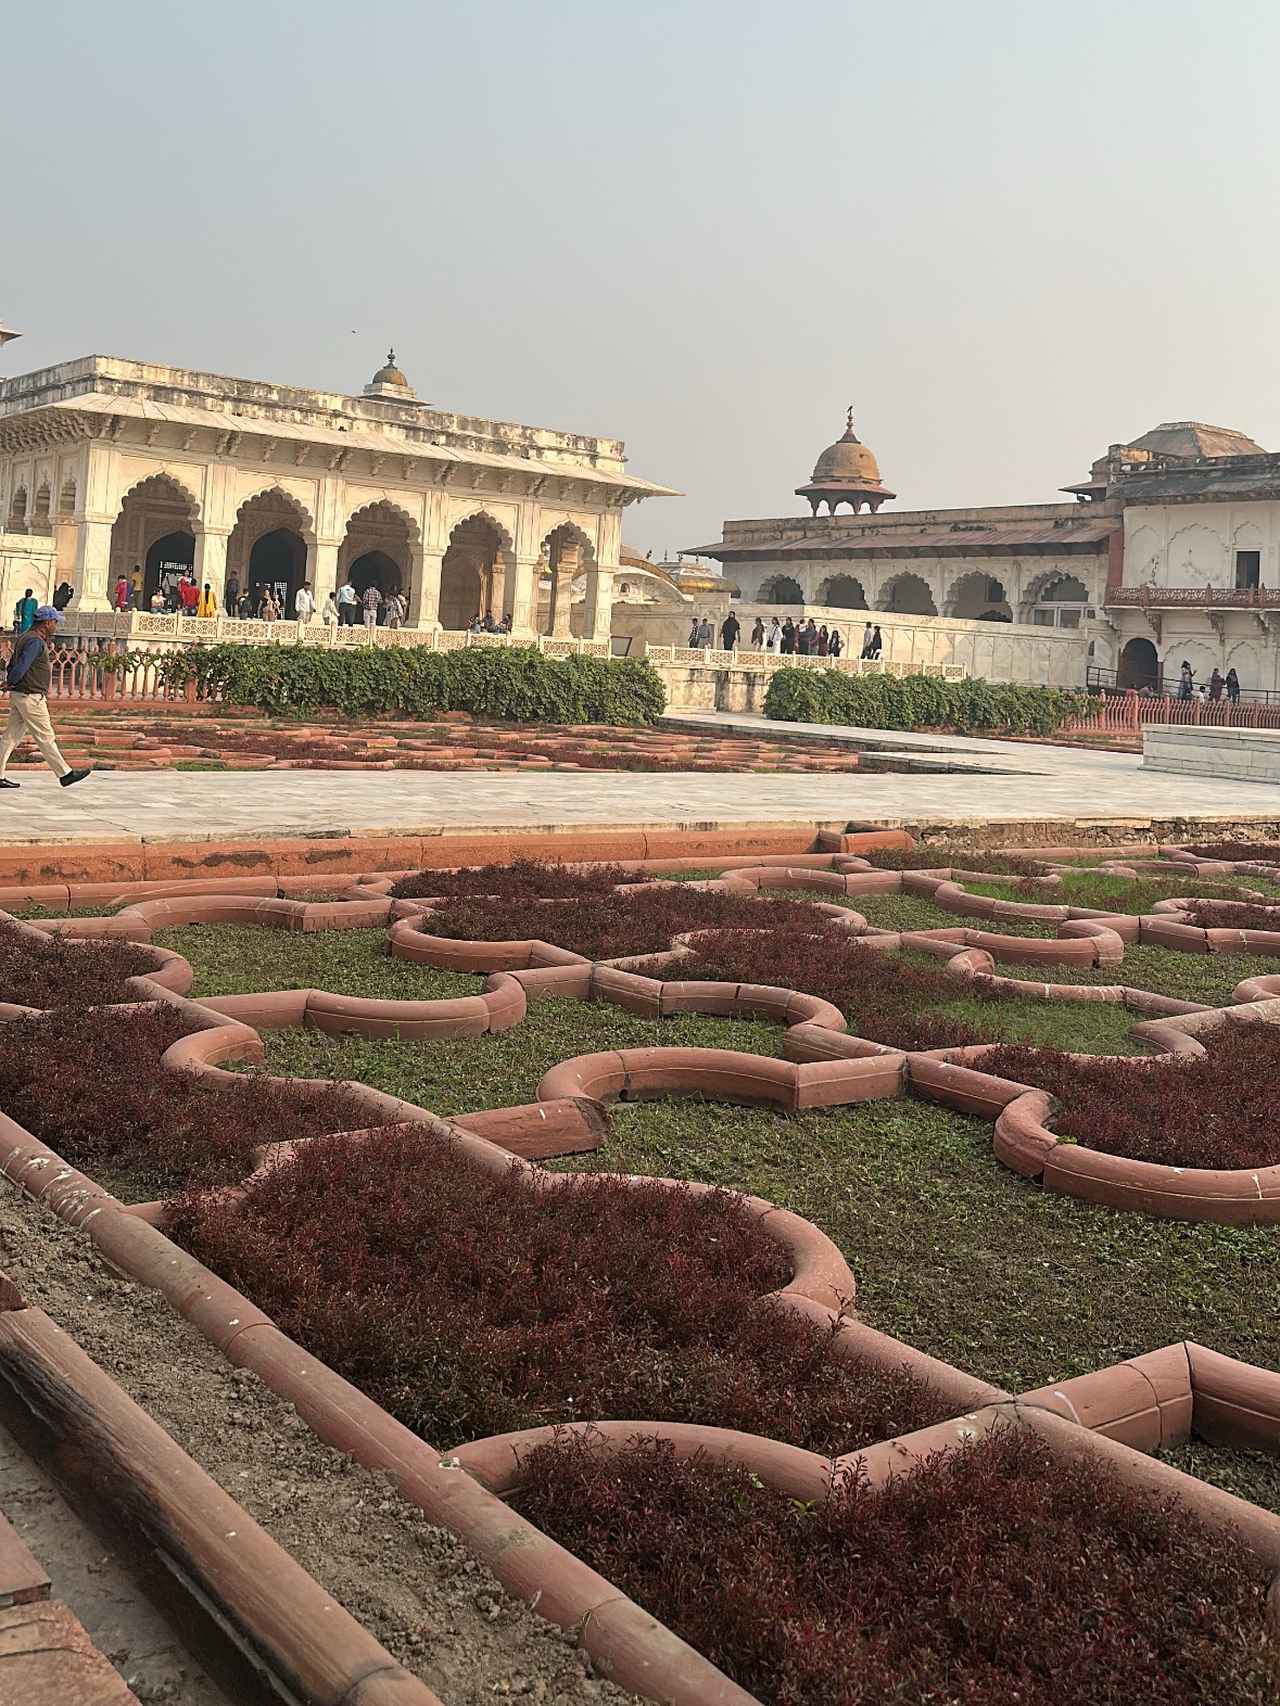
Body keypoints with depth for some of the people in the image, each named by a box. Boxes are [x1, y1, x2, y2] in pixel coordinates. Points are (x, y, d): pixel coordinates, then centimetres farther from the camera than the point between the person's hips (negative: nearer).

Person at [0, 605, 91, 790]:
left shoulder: (24, 638, 16)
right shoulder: (35, 641, -17)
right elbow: (21, 668, -23)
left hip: (18, 696, 10)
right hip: (31, 697, -10)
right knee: (45, 738, -3)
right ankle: (65, 774, 4)